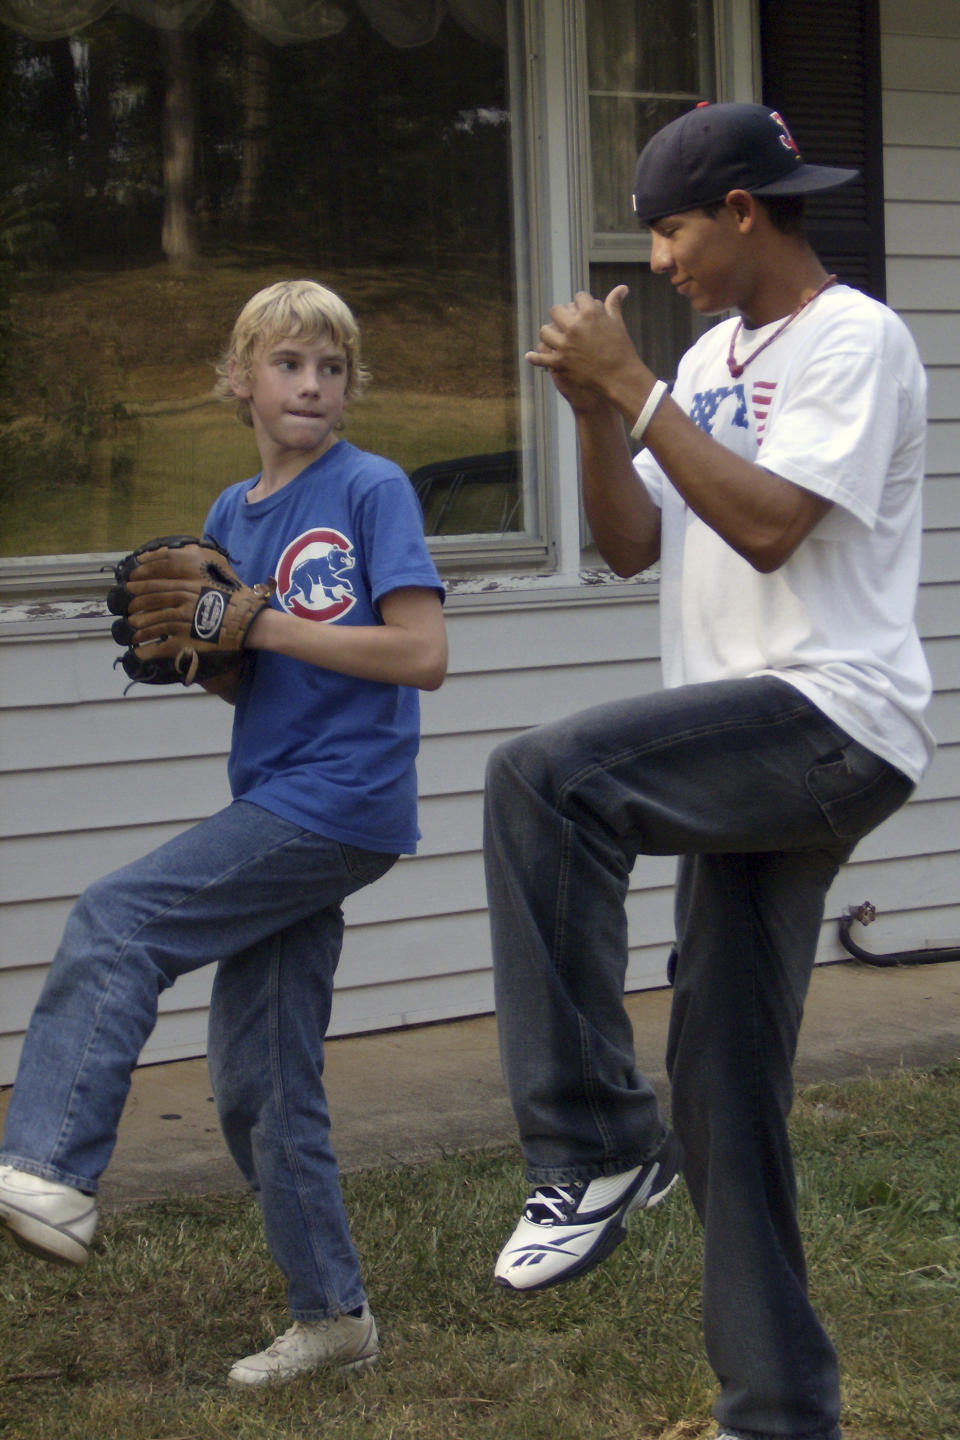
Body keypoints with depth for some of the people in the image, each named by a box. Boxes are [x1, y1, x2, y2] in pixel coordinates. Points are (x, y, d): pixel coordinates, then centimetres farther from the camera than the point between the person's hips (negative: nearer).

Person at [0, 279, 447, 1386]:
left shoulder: (372, 490, -8)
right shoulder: (232, 515, 14)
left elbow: (422, 654, -17)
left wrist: (260, 625, -15)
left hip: (341, 799, -8)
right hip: (276, 805, 8)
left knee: (115, 921, -18)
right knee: (259, 1084, 9)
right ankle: (331, 1316, 18)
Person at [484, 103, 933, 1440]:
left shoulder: (854, 338, -6)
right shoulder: (712, 359, 20)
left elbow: (768, 527, -19)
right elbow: (631, 546, 15)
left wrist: (636, 387, -15)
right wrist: (593, 408, 1)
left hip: (836, 723, -9)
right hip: (747, 749, 9)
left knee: (543, 776, -30)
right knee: (725, 1090, 9)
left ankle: (597, 1142, -22)